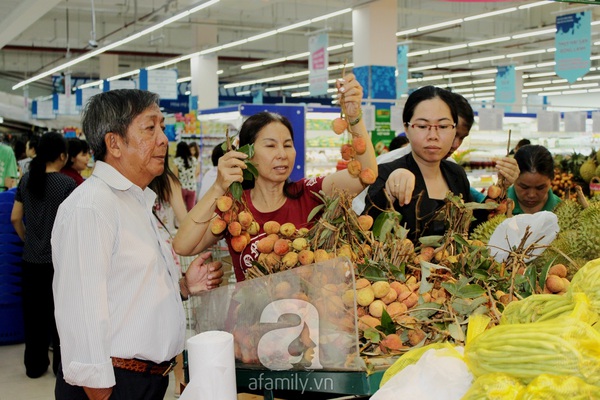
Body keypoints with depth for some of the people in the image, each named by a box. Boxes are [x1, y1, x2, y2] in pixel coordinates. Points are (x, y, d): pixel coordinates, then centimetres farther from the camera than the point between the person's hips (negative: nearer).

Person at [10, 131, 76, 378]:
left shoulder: (26, 180, 3)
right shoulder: (67, 183, -13)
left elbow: (15, 218, 7)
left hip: (31, 258, 5)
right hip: (59, 259, -5)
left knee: (33, 311, 12)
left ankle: (34, 365, 22)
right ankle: (62, 365, 16)